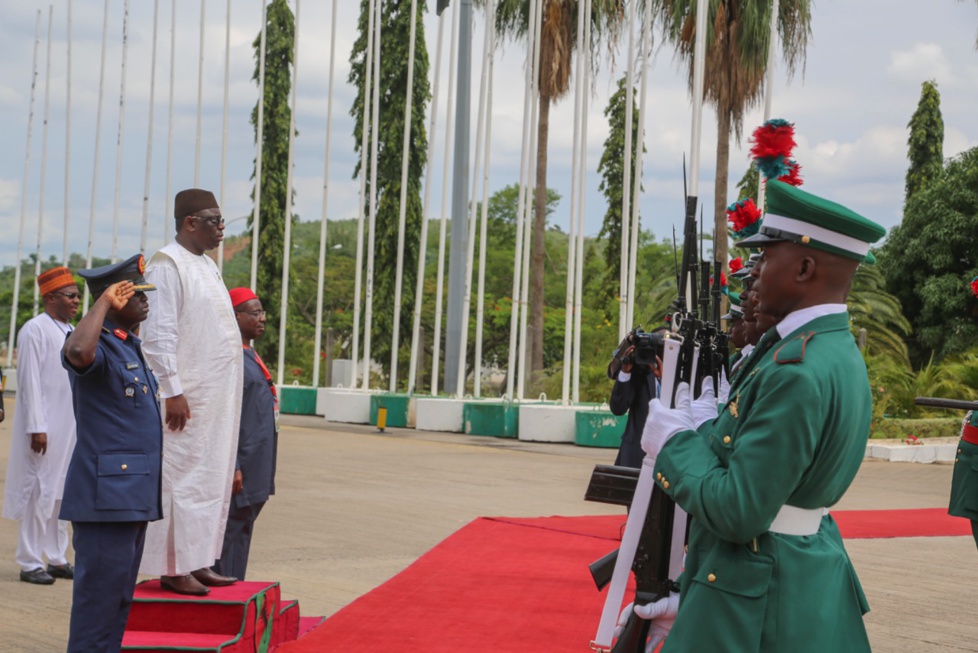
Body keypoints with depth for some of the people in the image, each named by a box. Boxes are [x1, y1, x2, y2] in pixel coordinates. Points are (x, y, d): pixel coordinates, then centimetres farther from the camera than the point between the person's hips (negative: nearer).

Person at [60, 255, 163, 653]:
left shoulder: (131, 348, 19)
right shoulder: (98, 346, -12)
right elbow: (78, 352, -38)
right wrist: (103, 303, -24)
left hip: (135, 496, 10)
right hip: (106, 495, -10)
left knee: (120, 599, 13)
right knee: (100, 594, -8)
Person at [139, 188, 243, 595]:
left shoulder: (207, 265, 17)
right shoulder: (167, 265, -11)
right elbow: (158, 335, -16)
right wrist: (173, 391, -20)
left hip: (218, 399, 9)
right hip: (189, 397, -9)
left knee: (212, 481, 11)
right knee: (183, 481, -6)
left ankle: (198, 564, 17)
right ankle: (173, 568, -1)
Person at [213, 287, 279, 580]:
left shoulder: (250, 355, 15)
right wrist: (232, 468, -23)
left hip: (257, 474, 10)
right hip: (240, 472, -10)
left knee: (241, 537, 14)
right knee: (230, 536, -4)